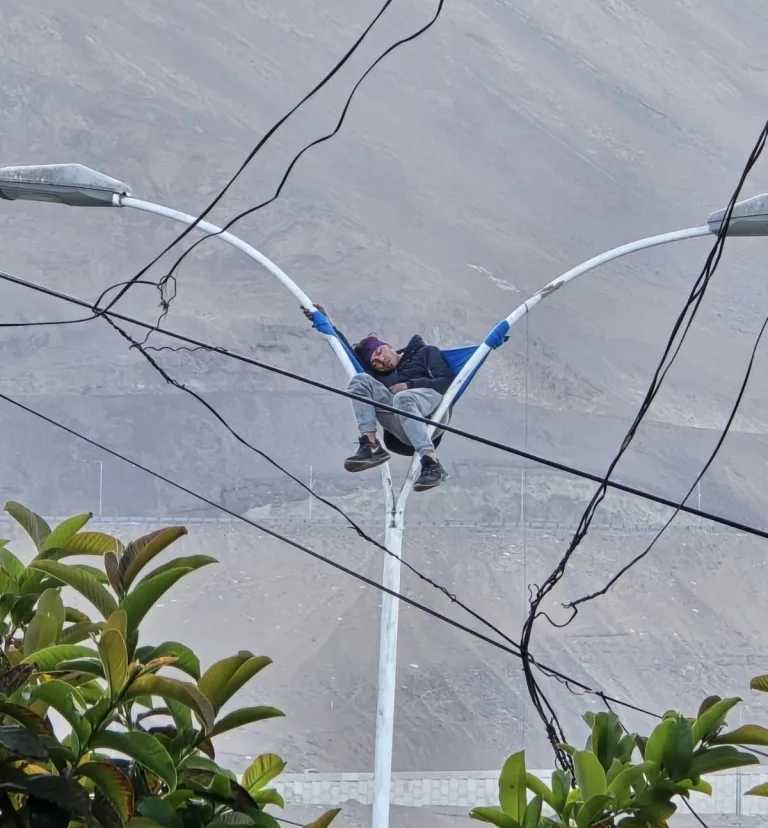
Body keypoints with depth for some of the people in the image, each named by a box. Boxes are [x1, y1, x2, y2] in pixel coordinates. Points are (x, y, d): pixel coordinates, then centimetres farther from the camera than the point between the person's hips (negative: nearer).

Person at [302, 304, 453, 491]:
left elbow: (447, 381, 8)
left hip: (432, 406, -4)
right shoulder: (383, 377, 31)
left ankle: (431, 463, -47)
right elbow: (352, 353, 23)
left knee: (402, 398, -36)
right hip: (404, 430, 4)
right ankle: (370, 445, -26)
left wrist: (409, 385, 0)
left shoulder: (426, 352, 25)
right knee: (360, 380, -6)